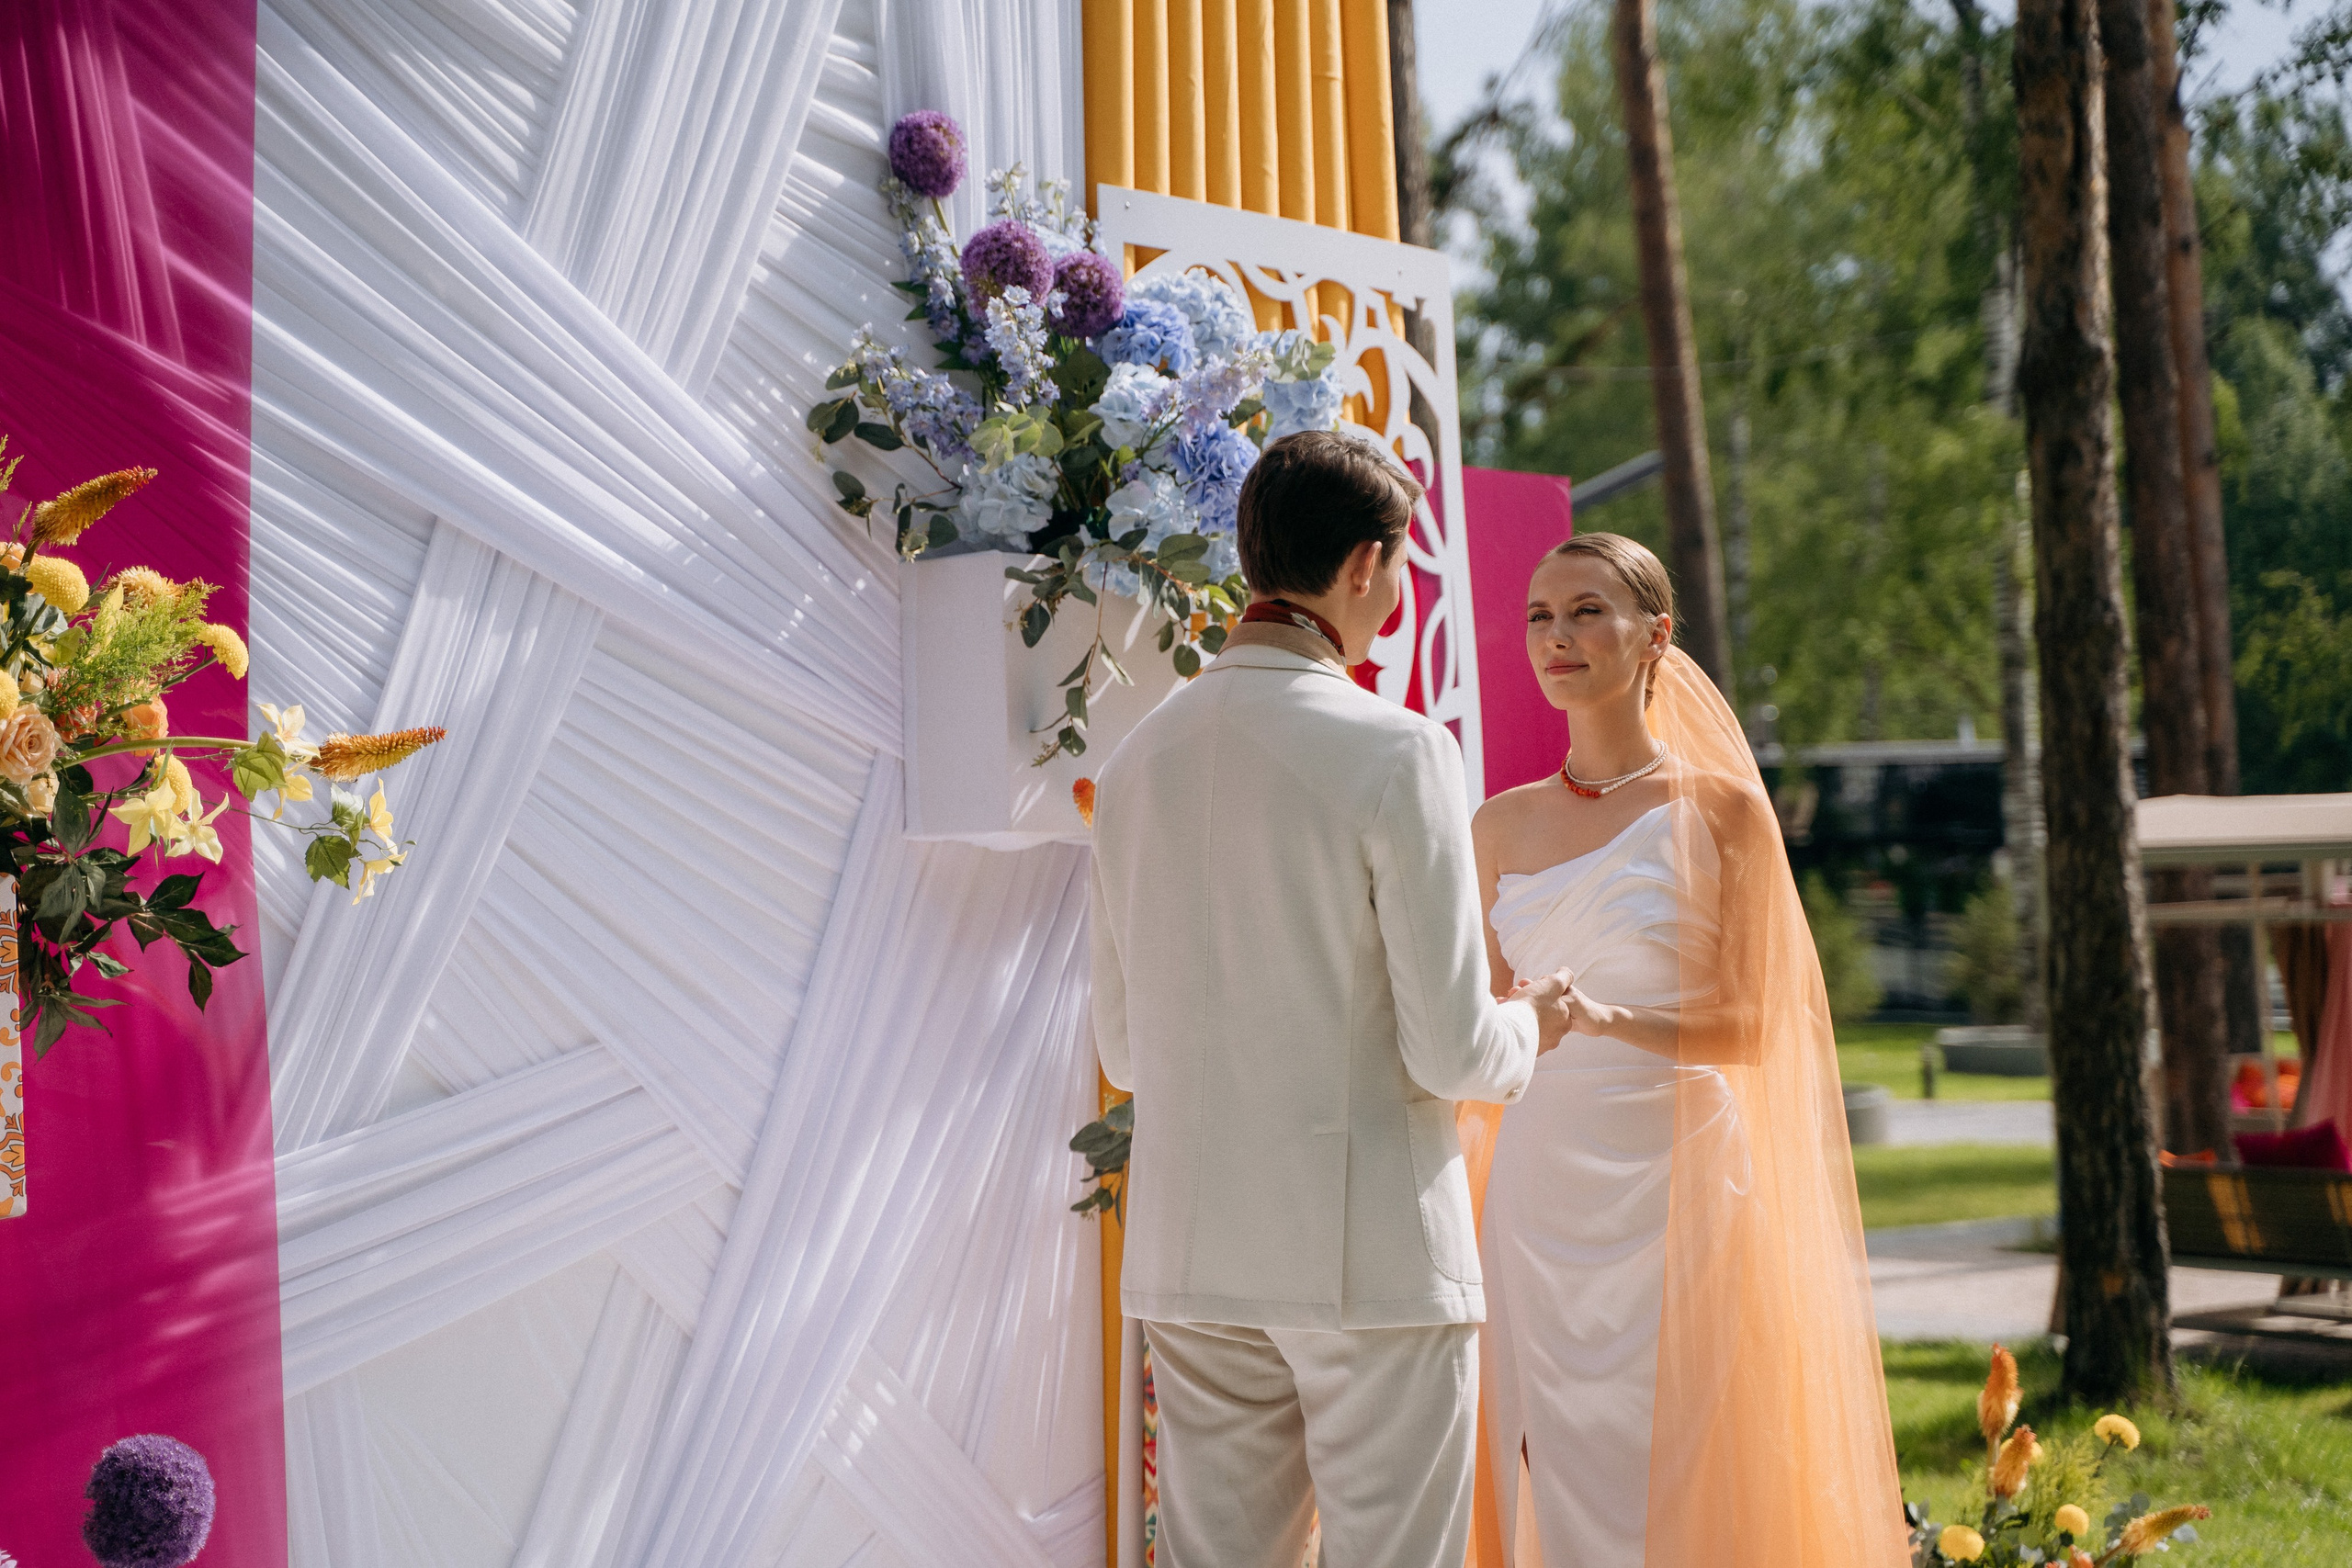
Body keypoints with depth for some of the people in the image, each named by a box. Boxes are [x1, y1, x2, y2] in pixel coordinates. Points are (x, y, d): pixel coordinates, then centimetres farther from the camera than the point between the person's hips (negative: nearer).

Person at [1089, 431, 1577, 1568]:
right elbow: (1451, 1052, -13)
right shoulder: (1397, 753, -12)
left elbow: (1124, 1050, 12)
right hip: (1372, 1250, -6)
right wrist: (1529, 1025, 8)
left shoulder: (1138, 760, 6)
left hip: (1188, 1253, 6)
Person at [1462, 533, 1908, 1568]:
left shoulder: (1721, 809, -1)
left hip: (1672, 1180, -3)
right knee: (1549, 1477, 3)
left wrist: (1607, 1018, -20)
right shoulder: (1503, 824, 10)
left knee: (1660, 1479, -5)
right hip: (1537, 1183, 4)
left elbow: (1749, 1024, -6)